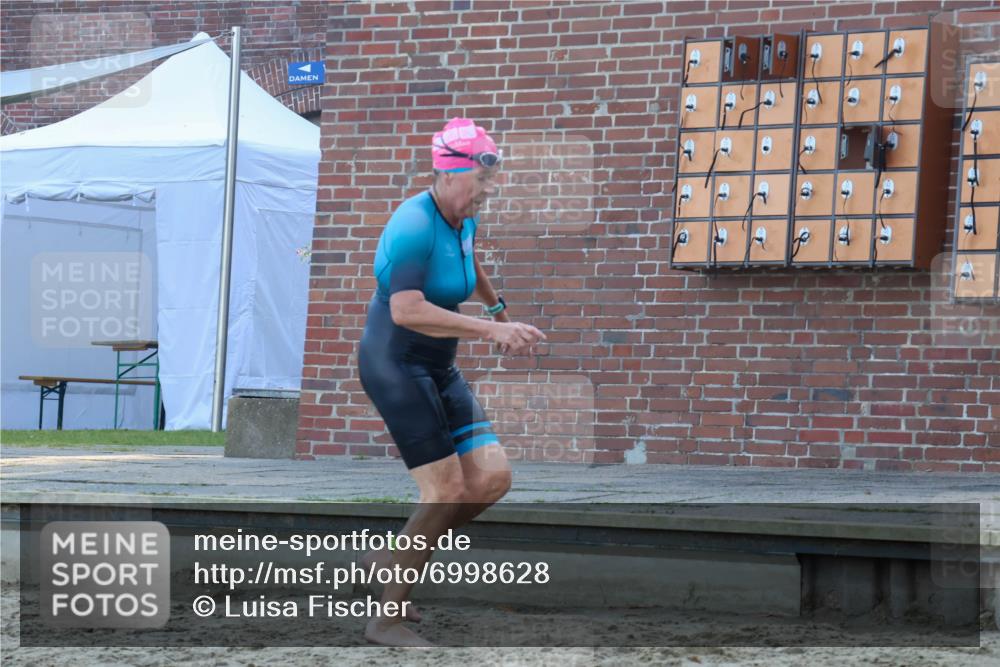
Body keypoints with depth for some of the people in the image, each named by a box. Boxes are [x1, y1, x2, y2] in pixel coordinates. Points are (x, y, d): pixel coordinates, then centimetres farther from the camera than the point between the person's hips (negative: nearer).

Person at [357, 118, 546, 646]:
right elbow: (406, 311, -33)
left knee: (492, 479, -1)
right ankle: (386, 619, -1)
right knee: (447, 493, -12)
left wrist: (498, 309, 45)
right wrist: (491, 330, -34)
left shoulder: (465, 220, 6)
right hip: (395, 366, -9)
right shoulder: (414, 226, -21)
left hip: (439, 370, 9)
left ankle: (393, 559, 16)